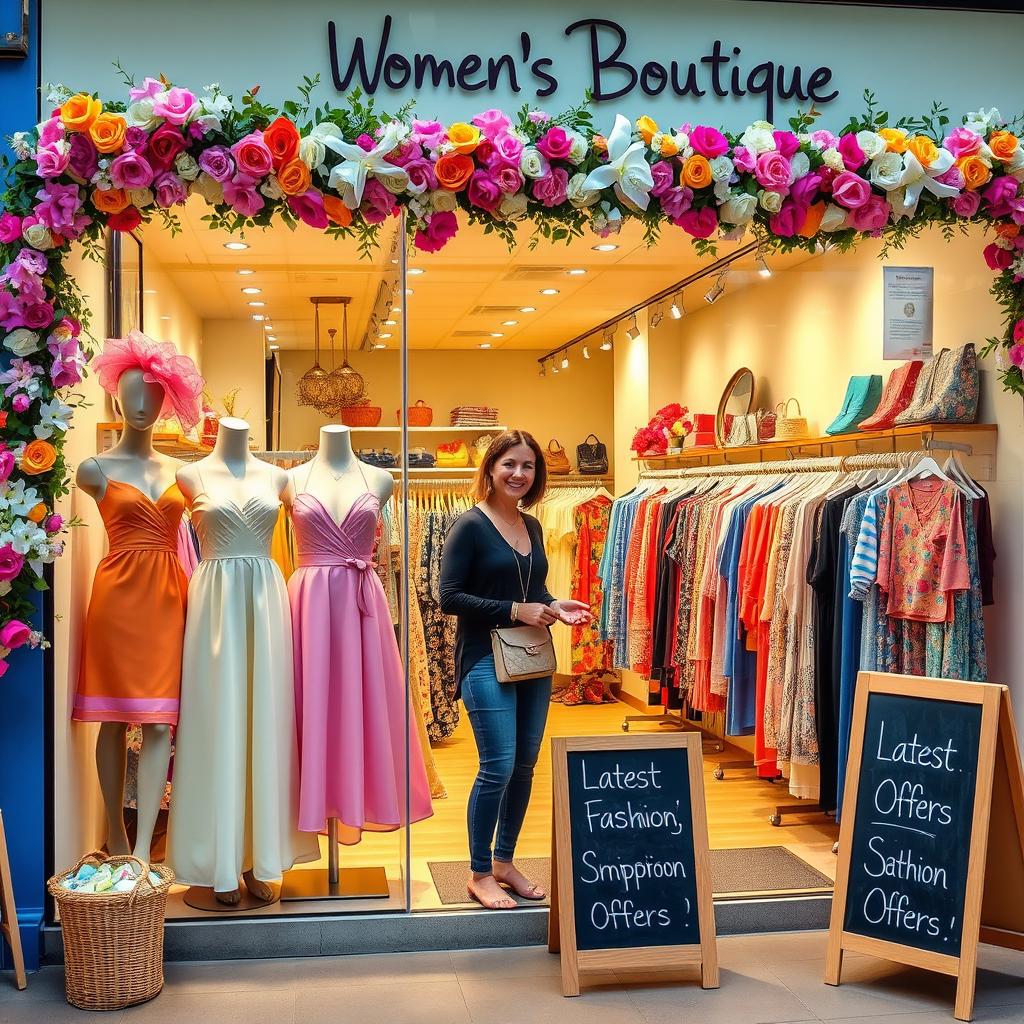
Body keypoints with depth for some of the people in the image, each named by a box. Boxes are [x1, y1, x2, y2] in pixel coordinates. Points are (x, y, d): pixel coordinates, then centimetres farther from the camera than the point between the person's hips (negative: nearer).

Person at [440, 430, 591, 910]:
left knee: (525, 765, 11)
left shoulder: (532, 527, 11)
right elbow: (450, 598, -14)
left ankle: (504, 861, 26)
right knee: (498, 766, -9)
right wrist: (515, 611, -18)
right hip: (486, 659, -7)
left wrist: (555, 606, 0)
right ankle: (479, 875, 7)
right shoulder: (470, 526, -9)